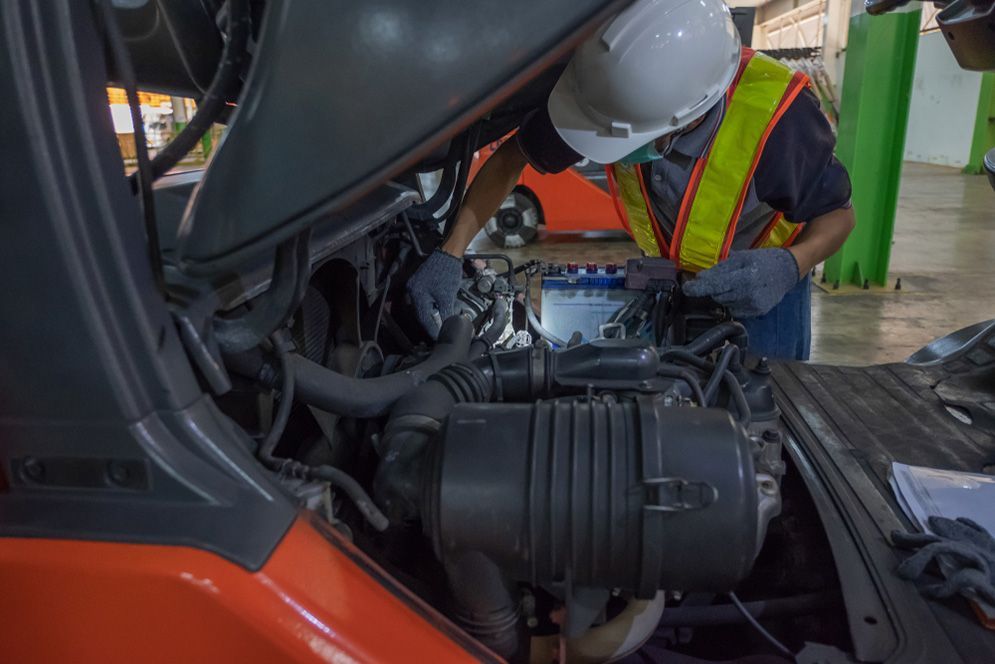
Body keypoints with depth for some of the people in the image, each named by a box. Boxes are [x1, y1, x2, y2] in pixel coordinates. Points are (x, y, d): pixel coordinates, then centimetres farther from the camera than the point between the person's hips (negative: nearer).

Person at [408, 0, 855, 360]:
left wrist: (790, 266, -43)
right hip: (666, 275, 3)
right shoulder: (629, 92, -29)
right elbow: (512, 156, -18)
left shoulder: (776, 115, -37)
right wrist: (450, 254, -27)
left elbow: (839, 214, -20)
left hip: (761, 285, -3)